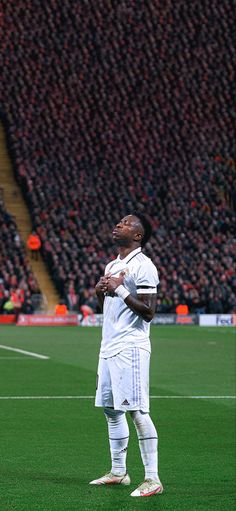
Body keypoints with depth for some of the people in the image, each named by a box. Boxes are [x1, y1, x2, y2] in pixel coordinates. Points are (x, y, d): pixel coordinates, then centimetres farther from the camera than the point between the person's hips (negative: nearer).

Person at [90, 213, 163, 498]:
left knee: (137, 411, -12)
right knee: (111, 410, 12)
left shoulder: (143, 267, -11)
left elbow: (148, 312, -17)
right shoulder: (112, 266, 18)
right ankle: (118, 472, 21)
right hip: (109, 346, 9)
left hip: (130, 348, -9)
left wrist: (120, 289, -18)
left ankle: (152, 478, -11)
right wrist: (100, 292, 7)